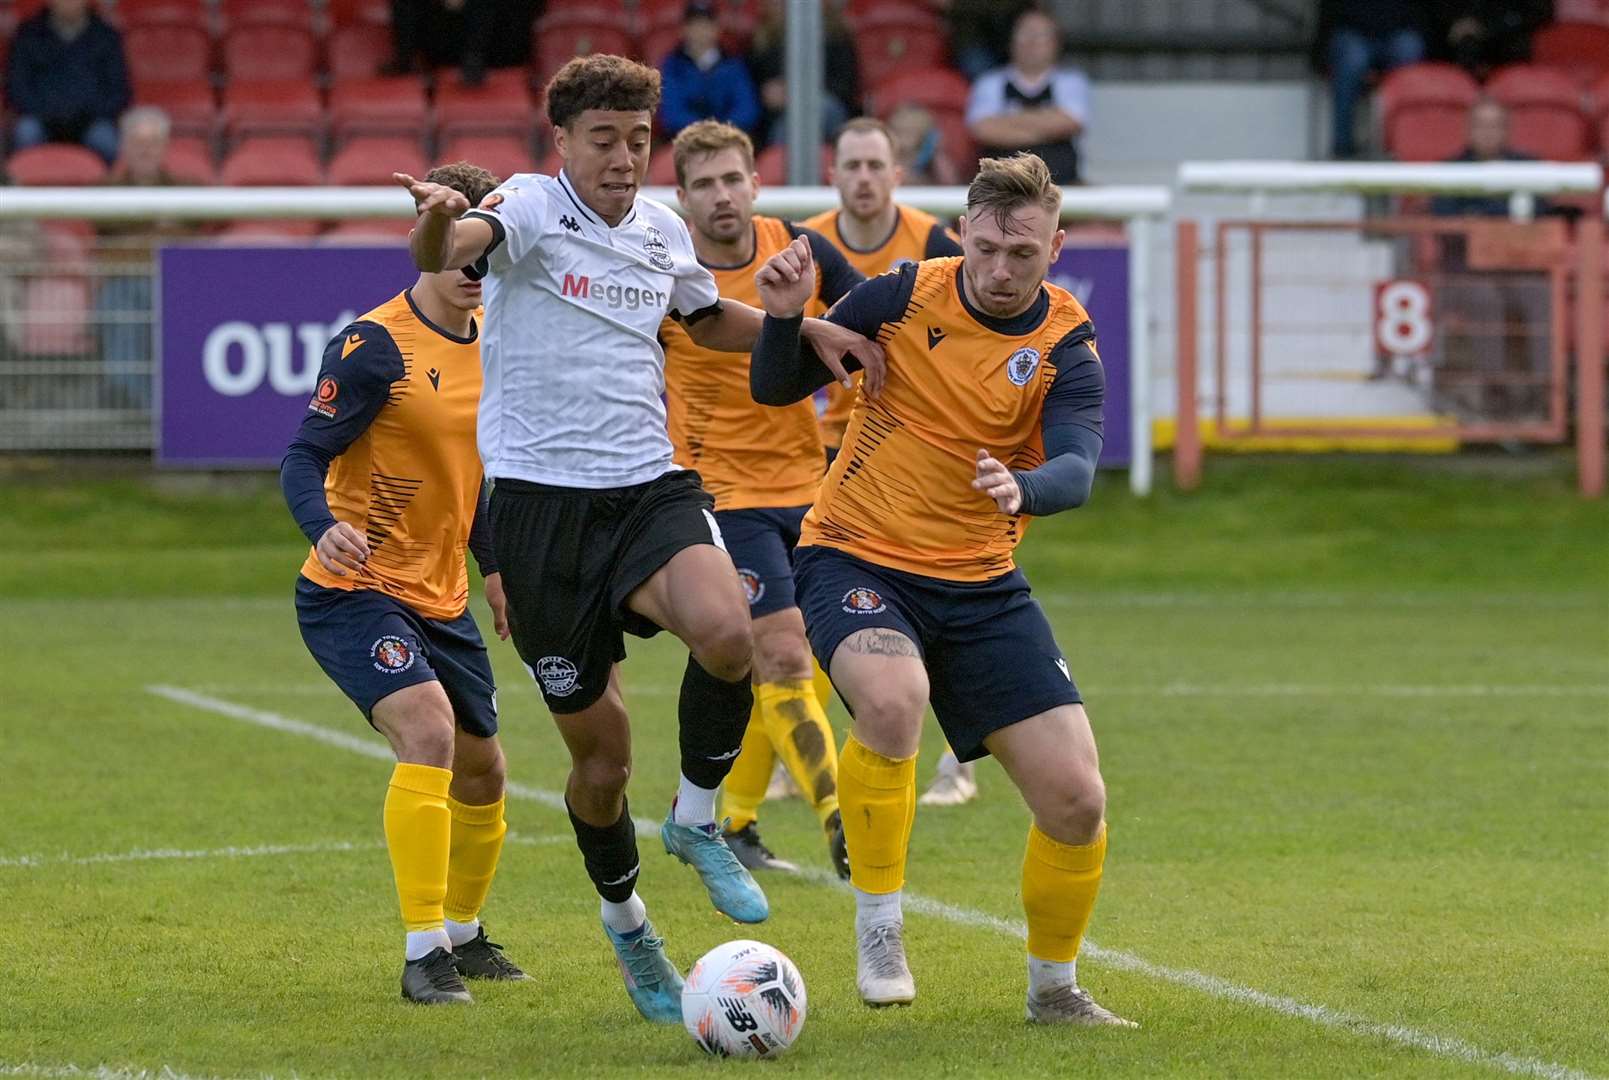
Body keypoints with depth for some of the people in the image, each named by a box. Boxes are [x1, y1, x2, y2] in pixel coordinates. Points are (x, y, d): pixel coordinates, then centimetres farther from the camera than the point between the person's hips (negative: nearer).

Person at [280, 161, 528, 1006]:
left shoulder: (490, 343, 7)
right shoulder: (376, 346, -16)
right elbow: (303, 457, -18)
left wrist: (494, 565, 17)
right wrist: (323, 526, -37)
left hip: (442, 597, 8)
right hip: (353, 591, -8)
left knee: (480, 771, 16)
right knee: (427, 732, -27)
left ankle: (463, 934, 40)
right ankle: (423, 955, -22)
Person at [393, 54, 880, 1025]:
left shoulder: (662, 228, 8)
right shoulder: (531, 210, -9)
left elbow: (709, 319, 30)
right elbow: (448, 253, -32)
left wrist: (806, 328, 15)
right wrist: (439, 223, -56)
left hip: (650, 488, 3)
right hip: (541, 500, -3)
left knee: (726, 630, -29)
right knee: (600, 752, 3)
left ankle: (696, 820, -3)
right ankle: (626, 923, 30)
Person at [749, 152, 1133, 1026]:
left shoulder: (1066, 346, -7)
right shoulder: (903, 298, -7)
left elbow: (1077, 470, -24)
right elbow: (775, 390, 2)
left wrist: (1023, 487, -46)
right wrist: (784, 320, -19)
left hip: (980, 585, 2)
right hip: (855, 560, -2)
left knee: (1076, 800, -4)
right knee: (893, 697, -36)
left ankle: (1054, 987, 22)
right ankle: (879, 931, -18)